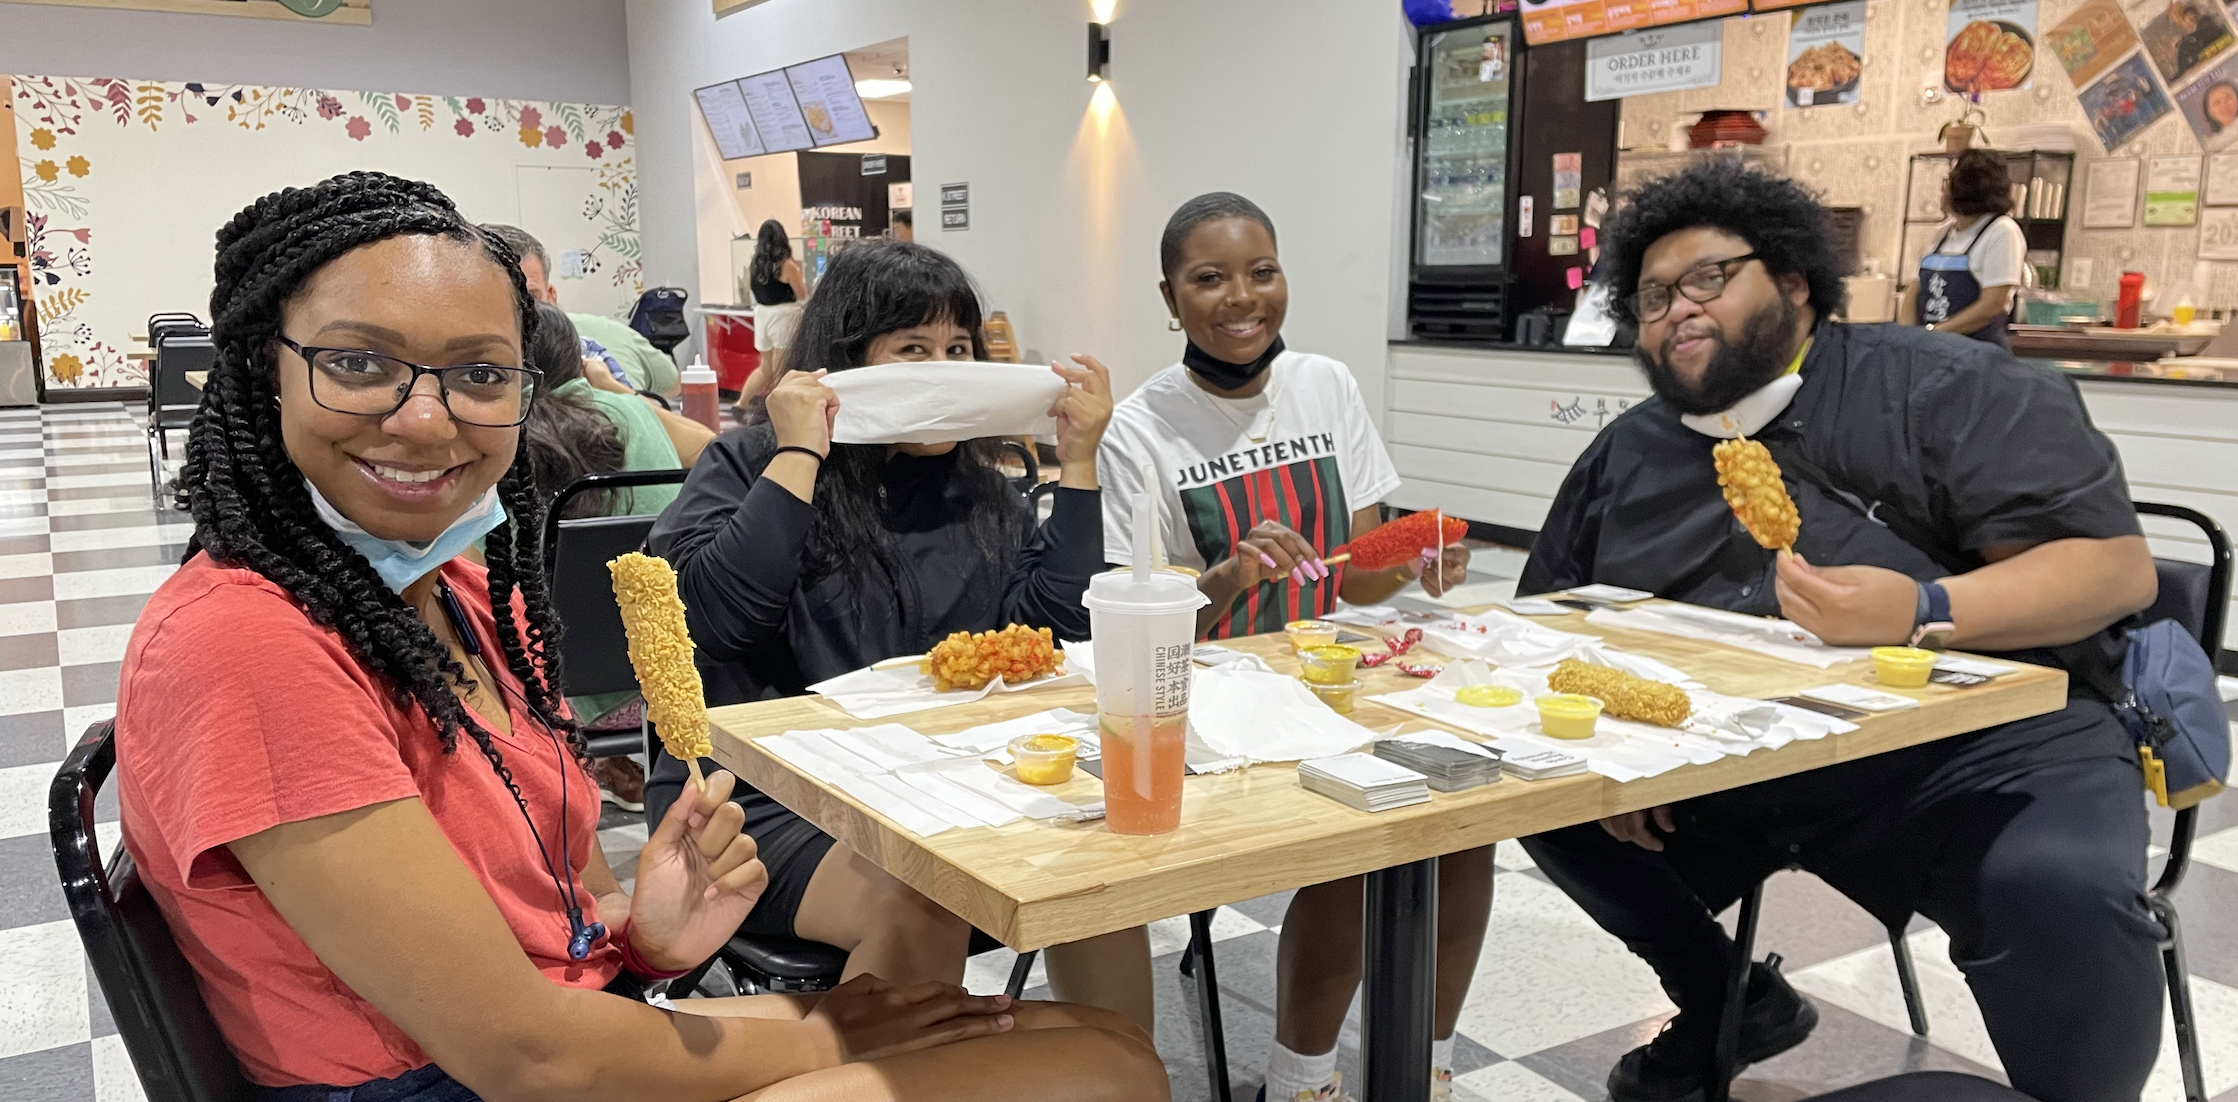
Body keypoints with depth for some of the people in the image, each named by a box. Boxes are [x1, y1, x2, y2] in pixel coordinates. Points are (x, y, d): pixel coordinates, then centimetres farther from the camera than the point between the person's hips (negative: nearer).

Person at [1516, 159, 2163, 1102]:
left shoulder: (1938, 390, -4)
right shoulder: (1623, 456, 12)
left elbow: (2116, 563, -10)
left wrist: (1924, 613, -27)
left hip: (1971, 745, -5)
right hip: (1719, 769, 6)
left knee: (2062, 898, -33)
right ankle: (1729, 1003, 18)